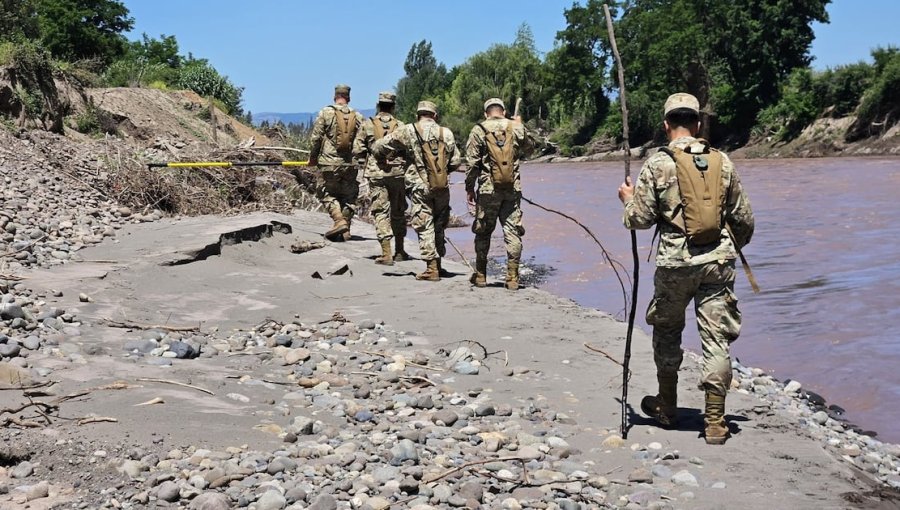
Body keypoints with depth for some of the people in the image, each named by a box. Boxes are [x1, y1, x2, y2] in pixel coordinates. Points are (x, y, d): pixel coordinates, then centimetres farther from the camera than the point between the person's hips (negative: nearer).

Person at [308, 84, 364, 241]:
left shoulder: (325, 113, -4)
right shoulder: (357, 116, 5)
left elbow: (315, 137, -4)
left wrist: (313, 157, 9)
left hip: (329, 163, -3)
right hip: (350, 164, 3)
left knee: (326, 193, 8)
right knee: (348, 197, 12)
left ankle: (340, 221, -12)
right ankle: (345, 231, 11)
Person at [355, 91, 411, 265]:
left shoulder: (367, 125, -1)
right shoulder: (400, 126, 1)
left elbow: (358, 150, -1)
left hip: (376, 174, -1)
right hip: (397, 173, 1)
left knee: (381, 212, 0)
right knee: (398, 212, 14)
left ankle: (386, 254, -7)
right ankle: (399, 252, 21)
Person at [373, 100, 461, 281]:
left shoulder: (407, 132, -4)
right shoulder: (446, 133, 4)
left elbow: (379, 147, -3)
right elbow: (455, 163, 6)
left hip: (420, 187, -3)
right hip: (443, 187, 3)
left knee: (425, 228, 1)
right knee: (439, 227, 17)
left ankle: (432, 269, -2)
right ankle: (438, 265, 24)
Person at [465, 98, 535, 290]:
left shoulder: (478, 130, -3)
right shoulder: (517, 128, 3)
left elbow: (472, 163, -4)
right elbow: (530, 148, 21)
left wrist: (469, 188, 5)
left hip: (488, 190, -1)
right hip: (513, 189, 1)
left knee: (483, 233, 11)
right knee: (513, 233, 4)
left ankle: (480, 276, 18)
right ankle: (512, 278, 2)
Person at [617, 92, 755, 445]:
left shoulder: (657, 165, -5)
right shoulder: (722, 162, 5)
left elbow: (640, 219, -5)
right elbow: (744, 219, 9)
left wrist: (628, 199, 17)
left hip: (675, 263, -2)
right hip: (718, 262, 2)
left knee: (667, 332, 18)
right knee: (716, 339, 5)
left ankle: (666, 407, 30)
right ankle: (715, 422, 6)